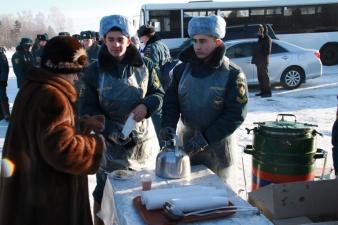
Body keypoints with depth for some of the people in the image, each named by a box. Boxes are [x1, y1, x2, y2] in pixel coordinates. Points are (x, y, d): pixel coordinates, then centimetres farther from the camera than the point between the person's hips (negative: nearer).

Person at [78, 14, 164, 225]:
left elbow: (159, 93, 5)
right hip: (110, 141, -2)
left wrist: (146, 106, -18)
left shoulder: (144, 65, -2)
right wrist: (110, 131, -20)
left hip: (144, 138, 2)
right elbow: (87, 109, -6)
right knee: (105, 192, 8)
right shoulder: (94, 71, -7)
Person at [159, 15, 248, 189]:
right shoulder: (182, 69, 3)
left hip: (217, 147, -3)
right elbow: (171, 101, 4)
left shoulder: (233, 75, -10)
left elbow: (236, 114, -14)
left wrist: (205, 138, -21)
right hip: (185, 142, 4)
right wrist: (168, 126, -15)